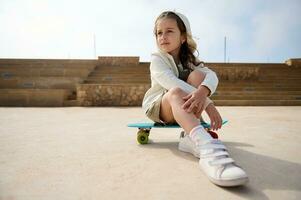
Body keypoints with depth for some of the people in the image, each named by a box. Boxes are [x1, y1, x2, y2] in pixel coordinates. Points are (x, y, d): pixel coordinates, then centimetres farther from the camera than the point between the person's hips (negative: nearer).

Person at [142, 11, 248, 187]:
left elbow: (212, 75, -19)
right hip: (158, 107, -4)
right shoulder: (157, 60, -10)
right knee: (176, 92, -37)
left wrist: (202, 91, -44)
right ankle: (207, 146, -61)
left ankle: (191, 136, -28)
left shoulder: (189, 59, 2)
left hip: (185, 108, 4)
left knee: (197, 75, -21)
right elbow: (172, 84, -29)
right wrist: (208, 104, -39)